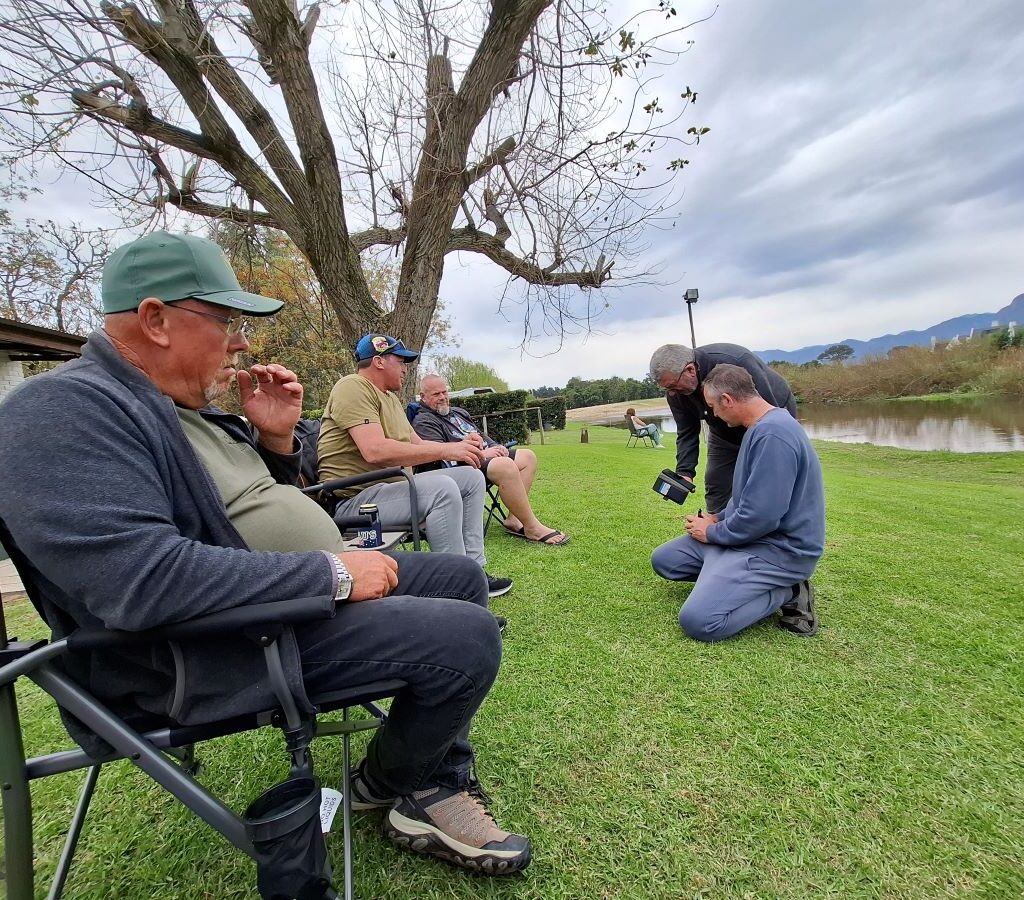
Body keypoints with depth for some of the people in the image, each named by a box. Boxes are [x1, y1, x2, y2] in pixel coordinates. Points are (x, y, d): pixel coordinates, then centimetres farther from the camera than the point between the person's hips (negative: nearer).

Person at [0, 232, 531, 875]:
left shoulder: (186, 404, 13)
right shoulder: (65, 409, -18)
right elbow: (143, 578, -32)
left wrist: (276, 438, 1)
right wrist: (333, 572, -26)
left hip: (307, 590, 10)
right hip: (220, 650, -10)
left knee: (461, 577, 12)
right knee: (468, 637, -21)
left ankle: (441, 783, 16)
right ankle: (391, 787, 13)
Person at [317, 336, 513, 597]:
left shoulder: (390, 396, 19)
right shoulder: (353, 387, -14)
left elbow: (416, 443, 18)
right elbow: (375, 451, -28)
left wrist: (459, 447, 0)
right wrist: (445, 450, -23)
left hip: (390, 485, 10)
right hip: (353, 499, -10)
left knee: (471, 477, 5)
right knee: (442, 488, -32)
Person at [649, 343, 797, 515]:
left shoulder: (736, 362, -38)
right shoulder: (676, 392, -19)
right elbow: (686, 433, -12)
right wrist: (684, 472, -26)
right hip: (725, 432, 5)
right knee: (716, 487, 2)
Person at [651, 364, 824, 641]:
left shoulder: (772, 434, -25)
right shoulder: (760, 426, 9)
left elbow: (760, 516, -28)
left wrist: (712, 532, -11)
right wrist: (718, 518, 12)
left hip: (781, 548, -10)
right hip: (751, 532, 10)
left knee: (697, 621, -24)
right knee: (663, 560, 9)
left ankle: (786, 593, -5)